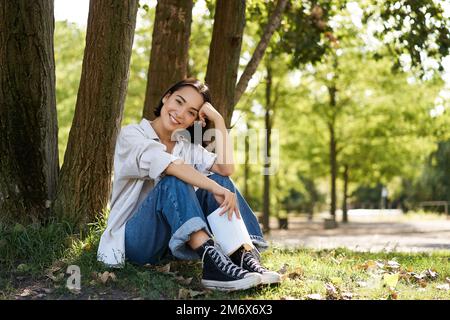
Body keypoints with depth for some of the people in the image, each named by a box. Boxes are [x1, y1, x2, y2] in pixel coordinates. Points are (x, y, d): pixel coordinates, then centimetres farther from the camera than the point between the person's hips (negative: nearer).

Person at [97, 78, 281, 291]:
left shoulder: (188, 146, 12)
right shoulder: (132, 135, -6)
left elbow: (226, 168, -9)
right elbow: (170, 166, -26)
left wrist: (218, 120, -7)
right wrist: (216, 190, -38)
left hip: (173, 240, 5)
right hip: (134, 239, -5)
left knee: (219, 179, -13)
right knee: (174, 182, -31)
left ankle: (246, 257, -31)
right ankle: (212, 261, -50)